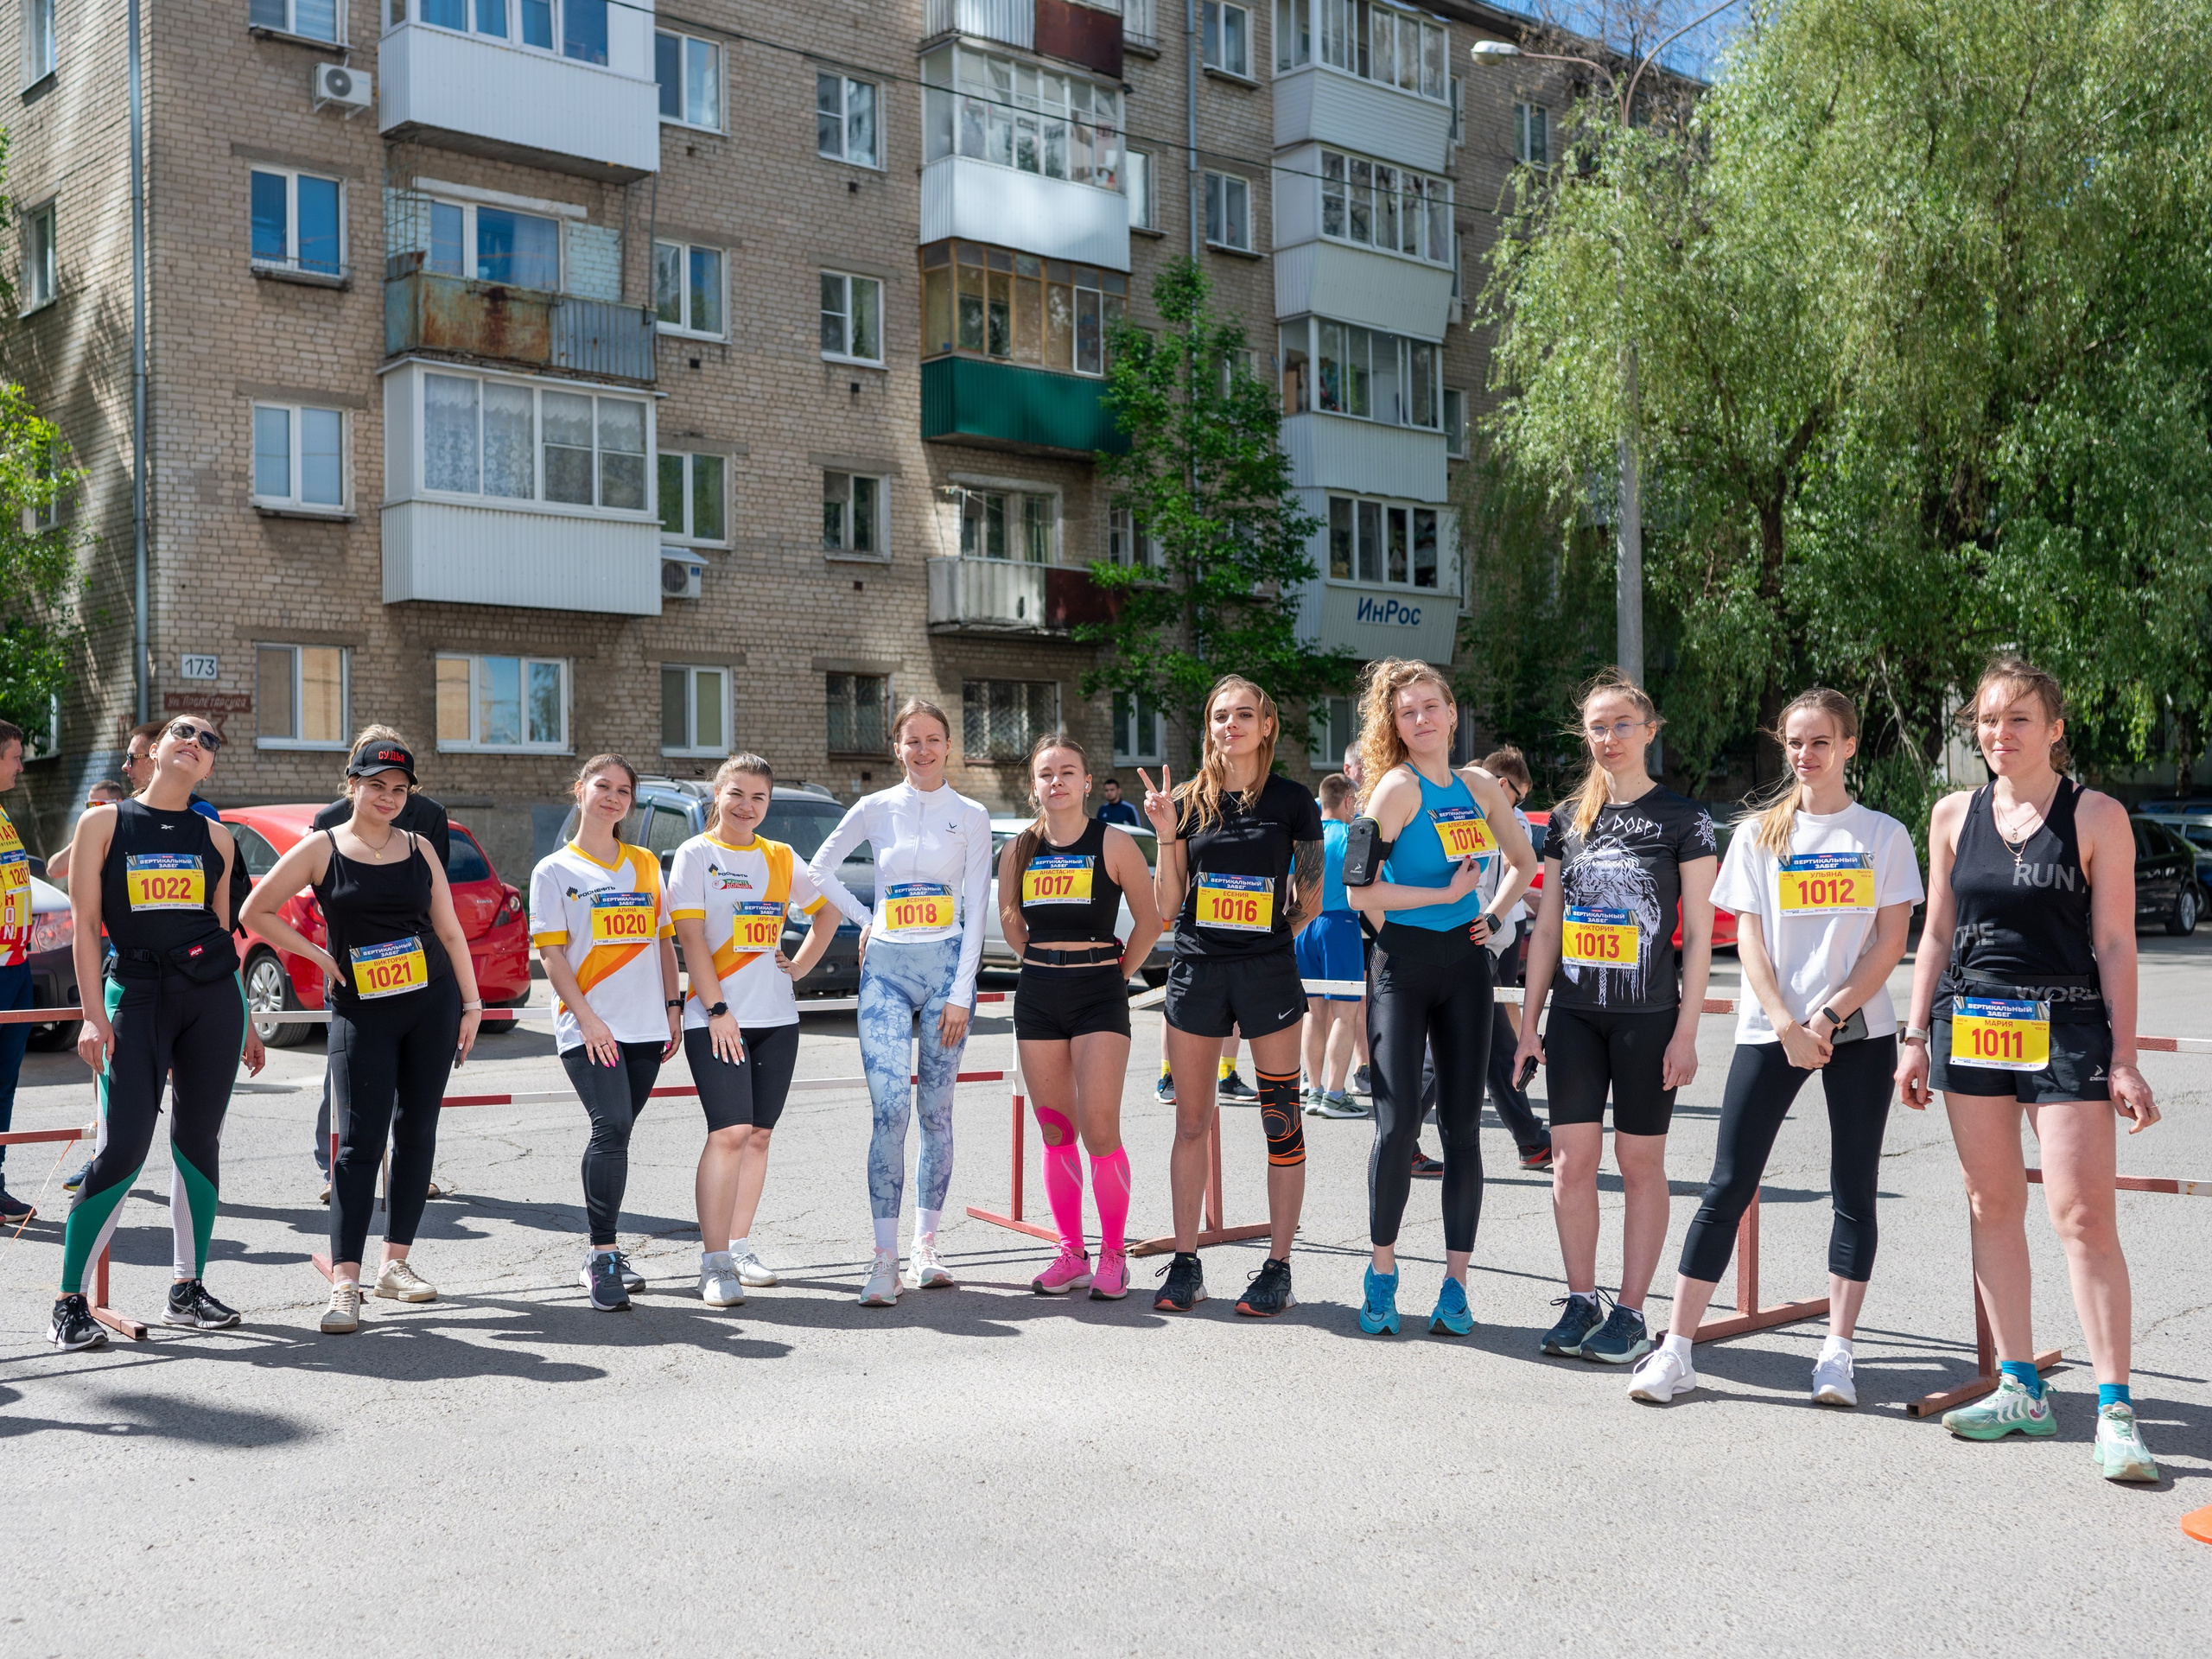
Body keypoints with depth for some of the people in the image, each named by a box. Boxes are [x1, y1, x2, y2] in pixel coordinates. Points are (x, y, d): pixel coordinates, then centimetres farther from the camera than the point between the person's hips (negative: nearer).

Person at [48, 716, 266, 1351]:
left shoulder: (215, 838, 12)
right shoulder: (104, 822, 4)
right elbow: (85, 922, 0)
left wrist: (245, 1022, 13)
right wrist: (93, 1013, -8)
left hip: (213, 995, 3)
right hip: (137, 996, -3)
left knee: (197, 1142, 6)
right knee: (122, 1151, -9)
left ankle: (187, 1290, 17)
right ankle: (70, 1301, 4)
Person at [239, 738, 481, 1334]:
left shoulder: (419, 849, 8)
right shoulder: (322, 849, 0)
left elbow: (450, 930, 11)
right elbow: (255, 912, 3)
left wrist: (471, 1003, 6)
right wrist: (318, 955, -2)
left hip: (432, 1003, 3)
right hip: (360, 1012, -3)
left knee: (416, 1133, 7)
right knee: (359, 1144, -9)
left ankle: (396, 1263, 18)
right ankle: (344, 1285, -8)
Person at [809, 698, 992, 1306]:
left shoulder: (971, 816, 4)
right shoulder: (875, 809, 6)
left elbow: (976, 910, 0)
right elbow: (820, 867, 18)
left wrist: (961, 994, -5)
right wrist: (864, 919, 9)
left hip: (945, 966, 0)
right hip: (885, 967, 0)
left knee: (936, 1111, 5)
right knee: (889, 1110, -10)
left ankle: (925, 1248, 15)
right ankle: (884, 1258, -9)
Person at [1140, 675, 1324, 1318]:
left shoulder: (1292, 802, 2)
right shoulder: (1189, 801, 6)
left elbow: (1310, 901, 7)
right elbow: (1167, 905, 3)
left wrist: (1270, 934, 1)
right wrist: (1167, 835, -7)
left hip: (1267, 973, -2)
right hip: (1195, 972, 2)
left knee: (1282, 1122, -1)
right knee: (1191, 1123, 6)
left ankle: (1278, 1268, 7)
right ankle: (1185, 1264, 15)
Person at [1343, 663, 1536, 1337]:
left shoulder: (1480, 786, 8)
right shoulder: (1398, 788, -8)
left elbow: (1525, 863, 23)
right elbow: (1360, 891, -15)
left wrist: (1495, 916, 8)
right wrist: (1446, 894, -12)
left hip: (1466, 965, 5)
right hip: (1404, 963, -5)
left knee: (1463, 1127, 4)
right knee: (1398, 1125, -7)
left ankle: (1456, 1282, 12)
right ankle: (1382, 1274, 10)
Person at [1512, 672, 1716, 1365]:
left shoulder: (1683, 819, -2)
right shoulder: (1568, 819, 9)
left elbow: (1699, 935, -3)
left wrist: (1687, 1029, -9)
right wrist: (1529, 1020, 8)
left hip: (1647, 1016, -4)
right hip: (1574, 1014, 4)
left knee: (1640, 1161, 3)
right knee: (1572, 1159, 3)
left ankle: (1630, 1312, 10)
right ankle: (1580, 1302, 14)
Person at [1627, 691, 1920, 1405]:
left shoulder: (1884, 835, 5)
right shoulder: (1759, 833, 8)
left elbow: (1890, 943, -1)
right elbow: (1749, 939, 2)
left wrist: (1829, 1014, -13)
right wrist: (1787, 1026, -11)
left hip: (1858, 1030, 0)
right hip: (1770, 1029, 0)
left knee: (1854, 1192, 2)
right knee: (1728, 1186, -2)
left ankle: (1836, 1353, 10)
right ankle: (1675, 1351, 0)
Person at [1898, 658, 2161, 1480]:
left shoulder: (2096, 817, -2)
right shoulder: (1955, 815, 9)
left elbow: (2115, 945, -3)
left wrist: (2123, 1060, -7)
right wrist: (1917, 1037, 9)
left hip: (2066, 1027, -4)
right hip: (1971, 1025, 4)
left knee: (2083, 1214, -9)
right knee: (1992, 1206, 9)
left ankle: (2115, 1409, -4)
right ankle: (2021, 1389, 19)